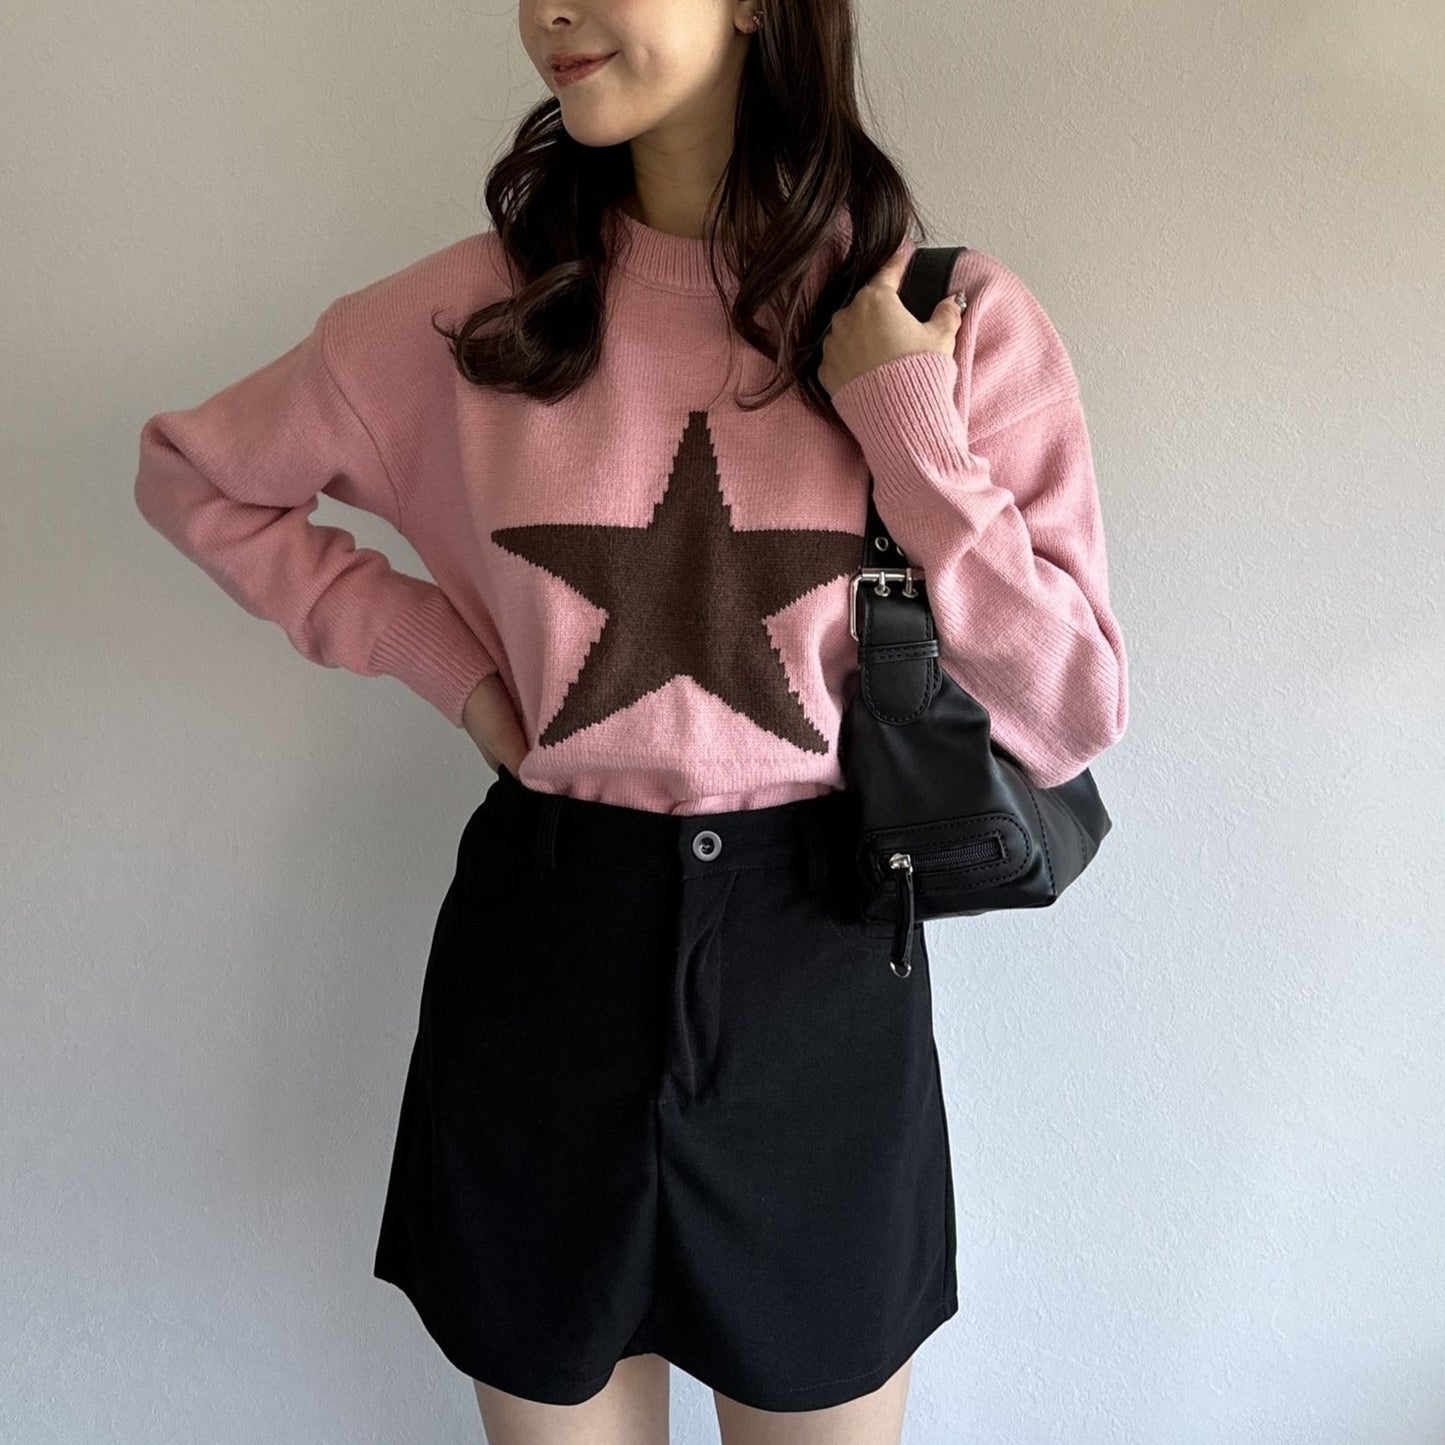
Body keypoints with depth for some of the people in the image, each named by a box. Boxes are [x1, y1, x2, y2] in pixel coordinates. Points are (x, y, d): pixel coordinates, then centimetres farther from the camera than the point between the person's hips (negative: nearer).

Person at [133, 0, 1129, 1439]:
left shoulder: (957, 319, -6)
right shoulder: (475, 307, -3)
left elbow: (1070, 717, -8)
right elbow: (190, 474, 11)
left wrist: (911, 426, -16)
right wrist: (439, 652, 0)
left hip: (817, 958, 0)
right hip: (542, 949, 1)